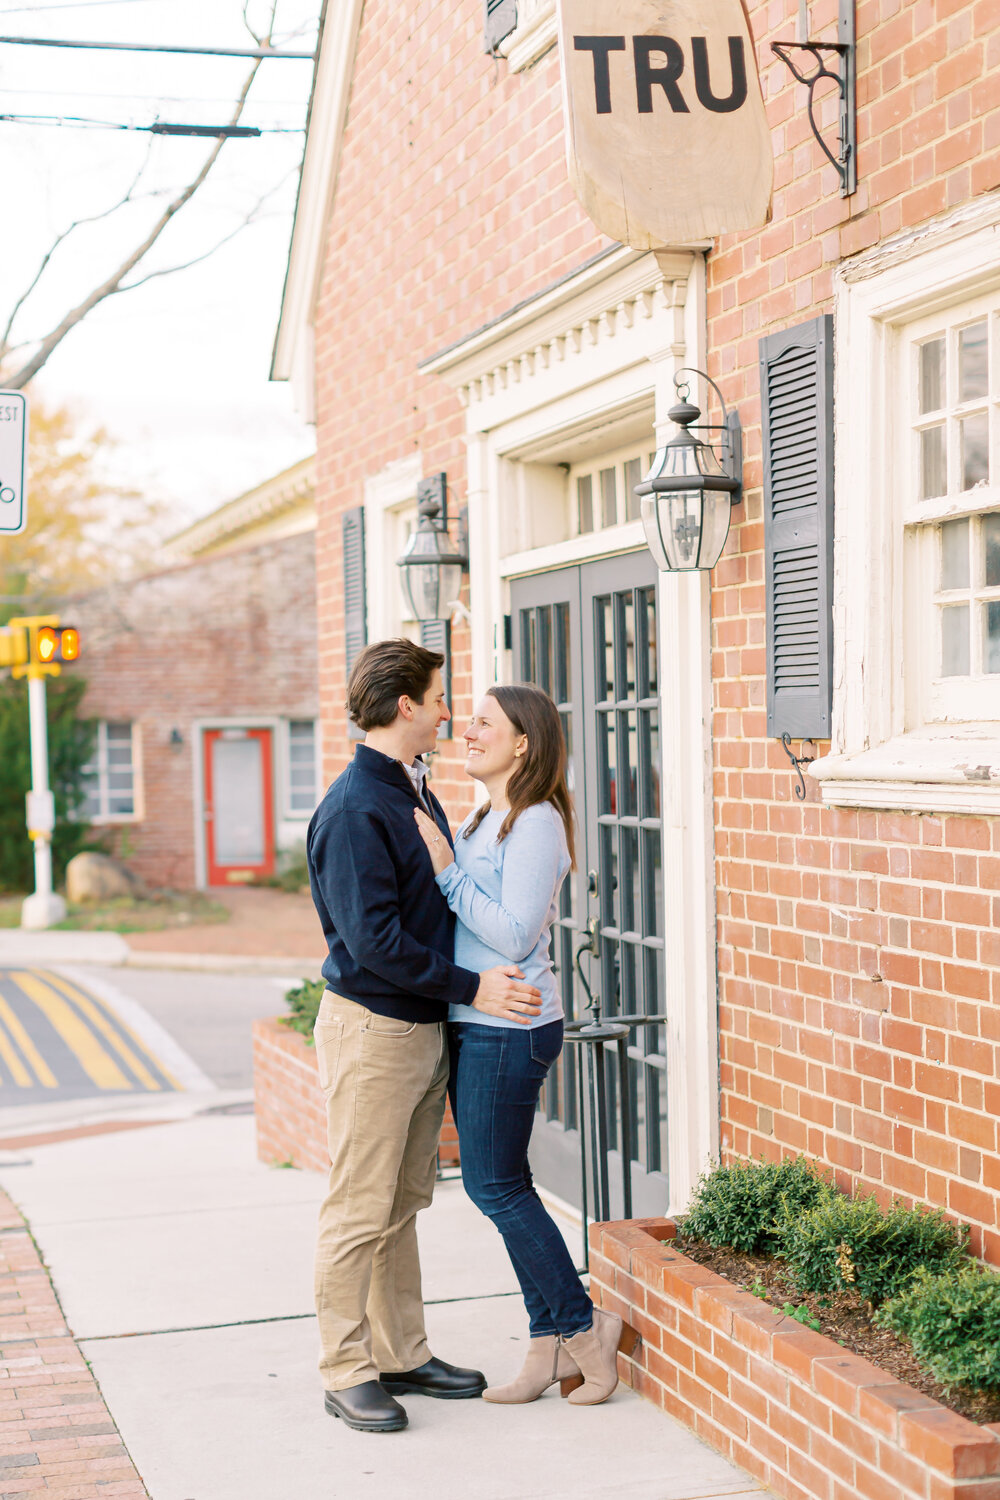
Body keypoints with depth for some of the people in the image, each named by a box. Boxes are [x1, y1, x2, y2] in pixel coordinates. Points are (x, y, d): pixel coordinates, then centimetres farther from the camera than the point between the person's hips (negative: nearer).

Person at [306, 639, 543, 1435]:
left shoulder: (418, 793, 12)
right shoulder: (354, 808, -17)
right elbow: (372, 937, -22)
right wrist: (472, 987, -19)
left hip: (425, 1025, 9)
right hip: (371, 1026, -9)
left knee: (404, 1203, 15)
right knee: (361, 1210, -1)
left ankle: (403, 1353, 24)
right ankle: (347, 1374, 7)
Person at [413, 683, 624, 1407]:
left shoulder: (537, 823, -14)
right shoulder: (484, 819, 16)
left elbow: (514, 935, -19)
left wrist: (445, 868, -19)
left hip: (509, 1027, -10)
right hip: (474, 1022, 10)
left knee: (495, 1184, -4)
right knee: (503, 1184, 11)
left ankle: (583, 1324, 8)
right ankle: (553, 1344, 18)